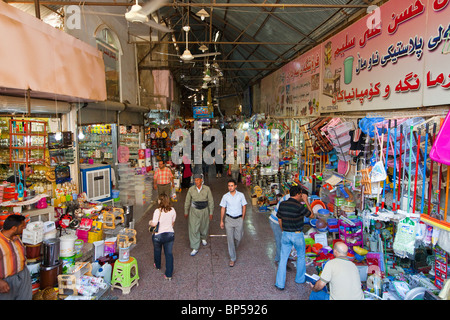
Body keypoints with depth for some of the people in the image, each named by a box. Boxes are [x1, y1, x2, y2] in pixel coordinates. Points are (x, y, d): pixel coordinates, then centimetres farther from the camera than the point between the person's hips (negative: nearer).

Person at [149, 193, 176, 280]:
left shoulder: (158, 211, -21)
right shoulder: (172, 210, -6)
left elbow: (154, 224, -23)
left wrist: (150, 222, -1)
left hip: (158, 235, -2)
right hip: (170, 234, 2)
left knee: (157, 251, 25)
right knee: (169, 253, 8)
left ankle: (157, 266, 49)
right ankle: (169, 274, 9)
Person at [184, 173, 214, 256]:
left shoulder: (207, 189, -13)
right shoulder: (191, 189, -11)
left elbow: (211, 201, -4)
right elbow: (187, 201, 1)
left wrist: (211, 213, -1)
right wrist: (186, 212, 8)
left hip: (204, 210, 1)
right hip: (194, 211, 0)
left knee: (204, 226, 19)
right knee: (193, 229, -3)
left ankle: (203, 238, 52)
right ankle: (195, 248, 9)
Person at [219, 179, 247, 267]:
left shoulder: (241, 195, -4)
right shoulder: (225, 196, -3)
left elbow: (244, 207, 4)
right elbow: (223, 208, 4)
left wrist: (242, 218, 2)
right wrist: (221, 221, 6)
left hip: (239, 219, 0)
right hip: (229, 219, 0)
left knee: (238, 238, 8)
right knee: (230, 239, -1)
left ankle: (234, 247, 44)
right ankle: (232, 258, 10)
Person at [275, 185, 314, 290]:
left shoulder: (282, 204, -3)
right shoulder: (300, 207, -19)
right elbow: (311, 215, -3)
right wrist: (306, 201, -3)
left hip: (285, 234, 3)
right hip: (297, 235, -3)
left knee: (283, 258, 8)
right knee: (301, 256, 21)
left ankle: (280, 283, 8)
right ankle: (300, 278, 35)